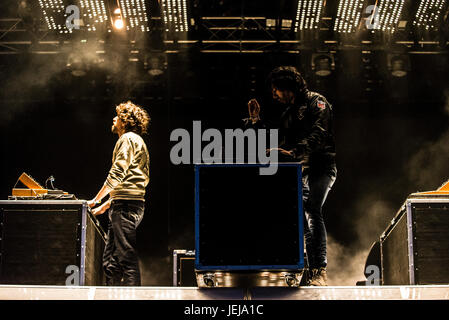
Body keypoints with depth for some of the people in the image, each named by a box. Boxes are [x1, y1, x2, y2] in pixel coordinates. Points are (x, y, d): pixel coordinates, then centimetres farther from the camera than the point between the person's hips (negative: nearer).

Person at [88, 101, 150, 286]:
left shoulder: (128, 139, -4)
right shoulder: (137, 142, 27)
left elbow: (117, 174, -13)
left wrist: (96, 200, -7)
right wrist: (106, 205, 26)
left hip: (126, 205, -10)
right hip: (124, 205, 10)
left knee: (127, 256, -13)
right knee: (110, 260, 9)